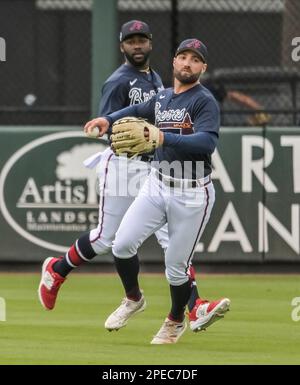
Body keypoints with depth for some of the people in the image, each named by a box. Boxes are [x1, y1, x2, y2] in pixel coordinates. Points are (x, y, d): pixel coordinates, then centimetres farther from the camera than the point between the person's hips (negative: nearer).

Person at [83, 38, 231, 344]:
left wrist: (164, 137, -39)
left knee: (176, 268, 1)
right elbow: (138, 111, 32)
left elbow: (207, 142, -27)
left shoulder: (204, 101, -11)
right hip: (157, 185, 5)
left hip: (192, 195, -5)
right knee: (122, 244, -7)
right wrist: (108, 119, 12)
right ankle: (133, 299, 20)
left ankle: (175, 321, 27)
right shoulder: (161, 99, 10)